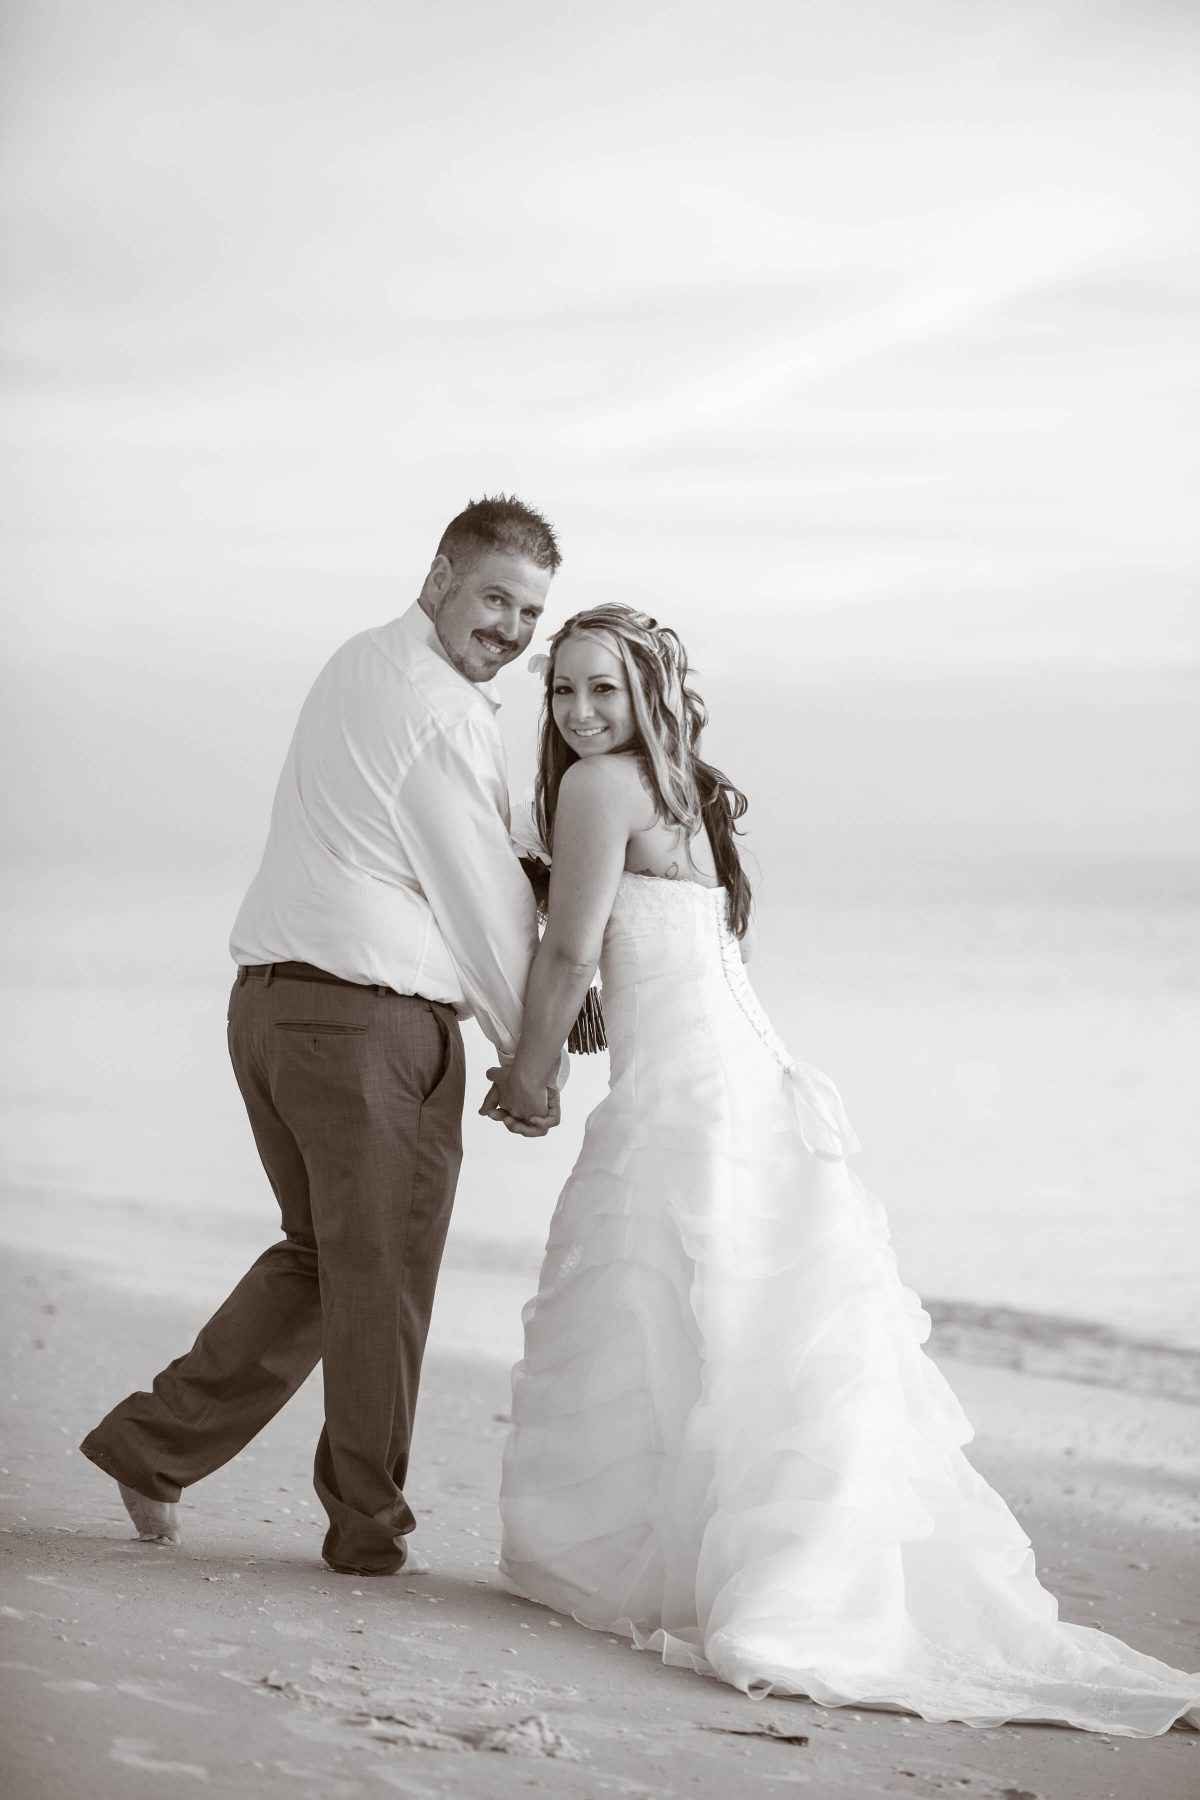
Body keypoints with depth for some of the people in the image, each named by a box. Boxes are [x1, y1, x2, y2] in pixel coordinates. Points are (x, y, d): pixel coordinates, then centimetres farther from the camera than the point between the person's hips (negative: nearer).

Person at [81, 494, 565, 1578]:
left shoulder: (364, 668, 18)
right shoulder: (436, 711, -14)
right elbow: (483, 900, -9)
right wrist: (534, 1061, 2)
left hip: (271, 1000, 9)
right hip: (377, 1023, -9)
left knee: (324, 1256, 21)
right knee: (382, 1277, 5)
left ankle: (154, 1443, 21)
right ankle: (371, 1524, 17)